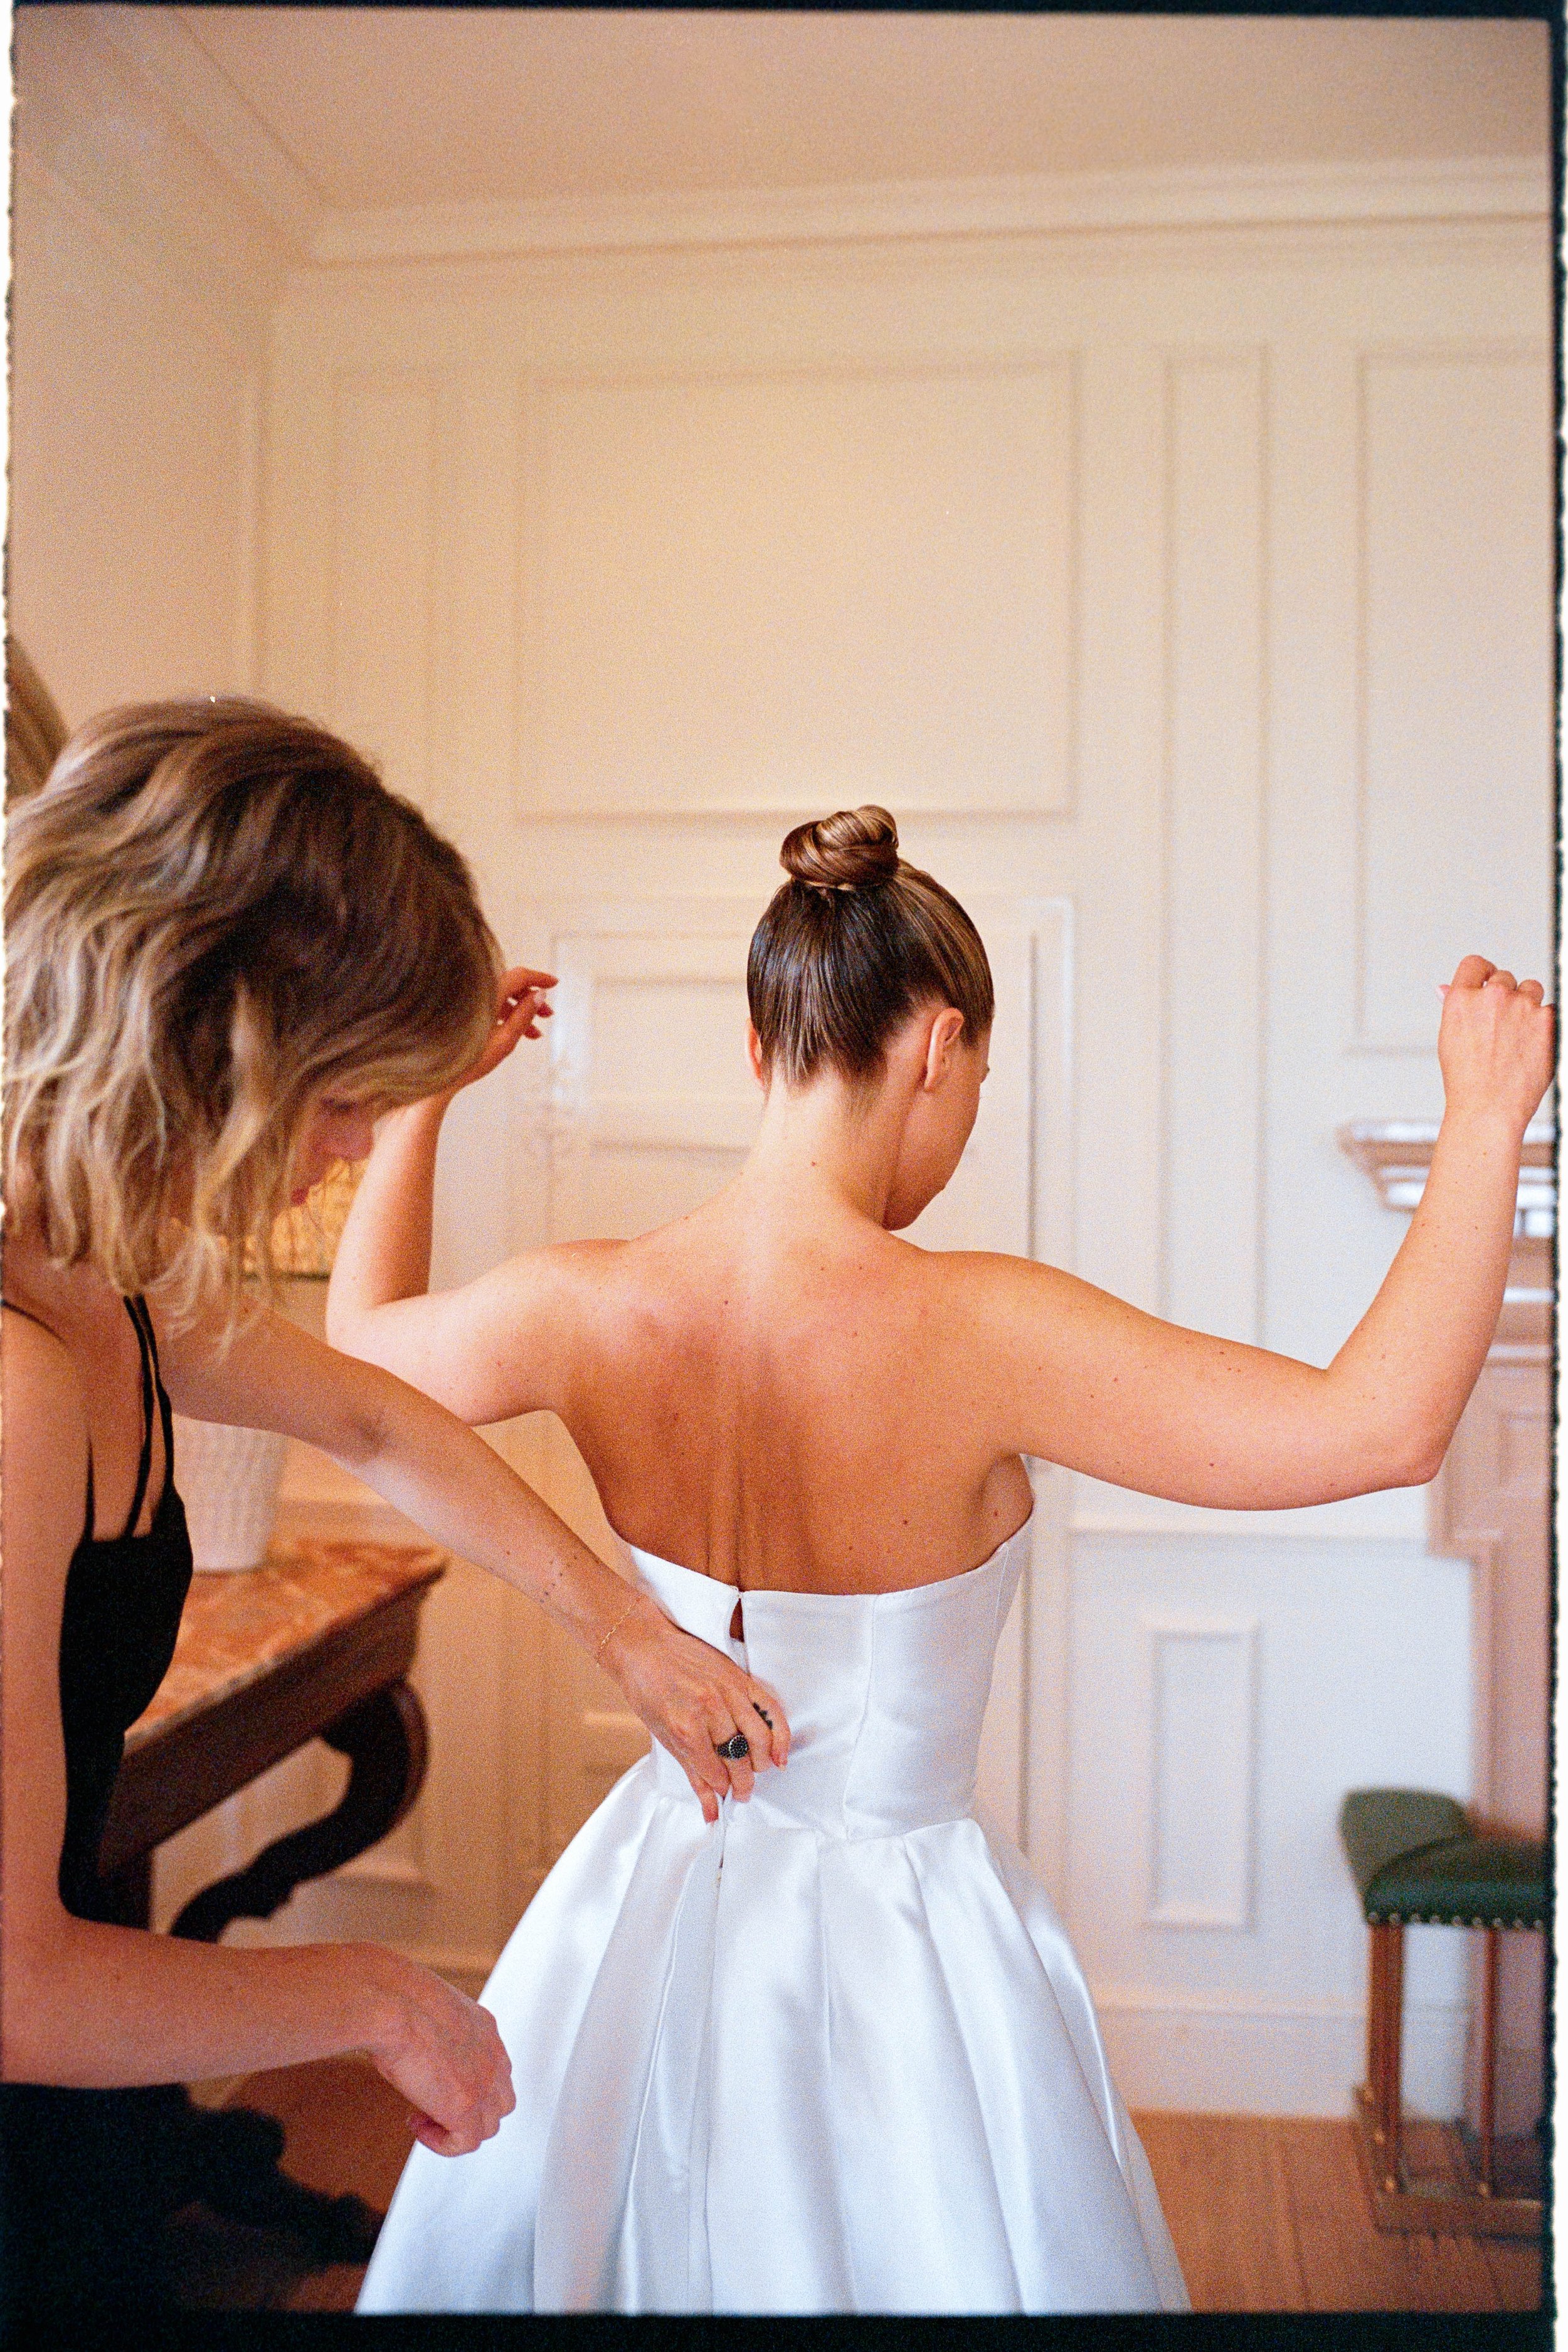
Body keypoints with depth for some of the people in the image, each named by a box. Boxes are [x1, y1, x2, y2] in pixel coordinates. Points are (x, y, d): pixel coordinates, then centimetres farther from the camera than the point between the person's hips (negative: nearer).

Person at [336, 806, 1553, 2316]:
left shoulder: (585, 1310, -14)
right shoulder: (976, 1329, -28)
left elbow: (359, 1344, 8)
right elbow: (1387, 1421, -28)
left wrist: (423, 1091, 16)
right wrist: (1485, 1118, -18)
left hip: (657, 1906, 4)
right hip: (904, 1934, -3)